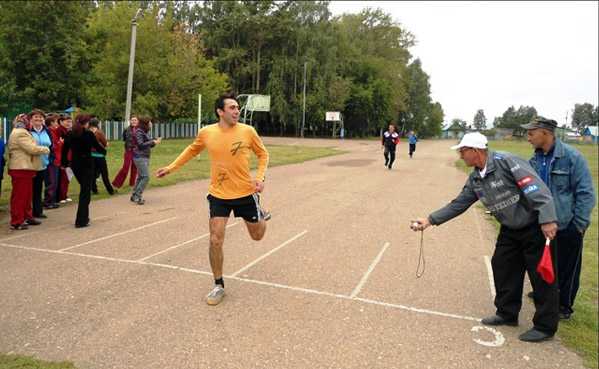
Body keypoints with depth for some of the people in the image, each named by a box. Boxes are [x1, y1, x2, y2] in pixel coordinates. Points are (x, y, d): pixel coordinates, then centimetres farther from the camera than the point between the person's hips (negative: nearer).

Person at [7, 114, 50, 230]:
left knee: (27, 194, 17)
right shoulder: (21, 133, -14)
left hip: (23, 168, 11)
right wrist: (45, 149, -6)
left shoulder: (18, 132, 21)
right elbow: (32, 148, -21)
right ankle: (16, 222, -1)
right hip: (22, 168, -11)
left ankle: (27, 216, 27)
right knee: (20, 195, -6)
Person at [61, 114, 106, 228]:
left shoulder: (70, 134, 3)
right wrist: (104, 151, 17)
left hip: (75, 164, 6)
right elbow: (98, 147, -5)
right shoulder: (88, 134, -11)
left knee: (84, 189, 22)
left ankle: (84, 217, 26)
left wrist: (65, 163, 15)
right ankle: (81, 221, -3)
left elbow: (64, 150, 5)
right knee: (86, 192, 0)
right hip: (87, 164, -6)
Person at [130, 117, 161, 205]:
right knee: (145, 177, -13)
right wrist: (152, 142, -17)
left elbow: (149, 145, 17)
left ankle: (134, 196, 21)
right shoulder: (139, 131, -12)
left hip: (145, 157, 9)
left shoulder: (146, 132, 12)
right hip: (140, 157, -9)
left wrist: (155, 141, 1)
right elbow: (141, 145, -19)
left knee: (141, 177, 13)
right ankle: (137, 196, -6)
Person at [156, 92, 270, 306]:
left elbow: (262, 154, 3)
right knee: (215, 241, -3)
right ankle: (218, 286, 16)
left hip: (246, 193, 0)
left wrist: (260, 177, -11)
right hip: (218, 195, 1)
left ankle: (261, 216, 50)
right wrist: (171, 168, 12)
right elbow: (192, 150, 13)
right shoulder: (206, 133, -8)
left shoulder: (247, 131, -13)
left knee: (257, 236, 14)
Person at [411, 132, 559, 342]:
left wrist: (547, 219, -33)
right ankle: (507, 314, 31)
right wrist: (430, 220, 0)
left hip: (535, 227, -8)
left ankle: (545, 327, 16)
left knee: (541, 276, 1)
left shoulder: (506, 162, -22)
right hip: (510, 229, 8)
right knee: (502, 268, 13)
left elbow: (536, 188, -26)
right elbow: (458, 205, 6)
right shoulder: (475, 180, 3)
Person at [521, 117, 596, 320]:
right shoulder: (535, 160, 1)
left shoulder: (571, 157, -16)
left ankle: (565, 306, 26)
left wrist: (579, 224, -13)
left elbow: (586, 193, -14)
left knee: (568, 268, 9)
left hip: (568, 226, -5)